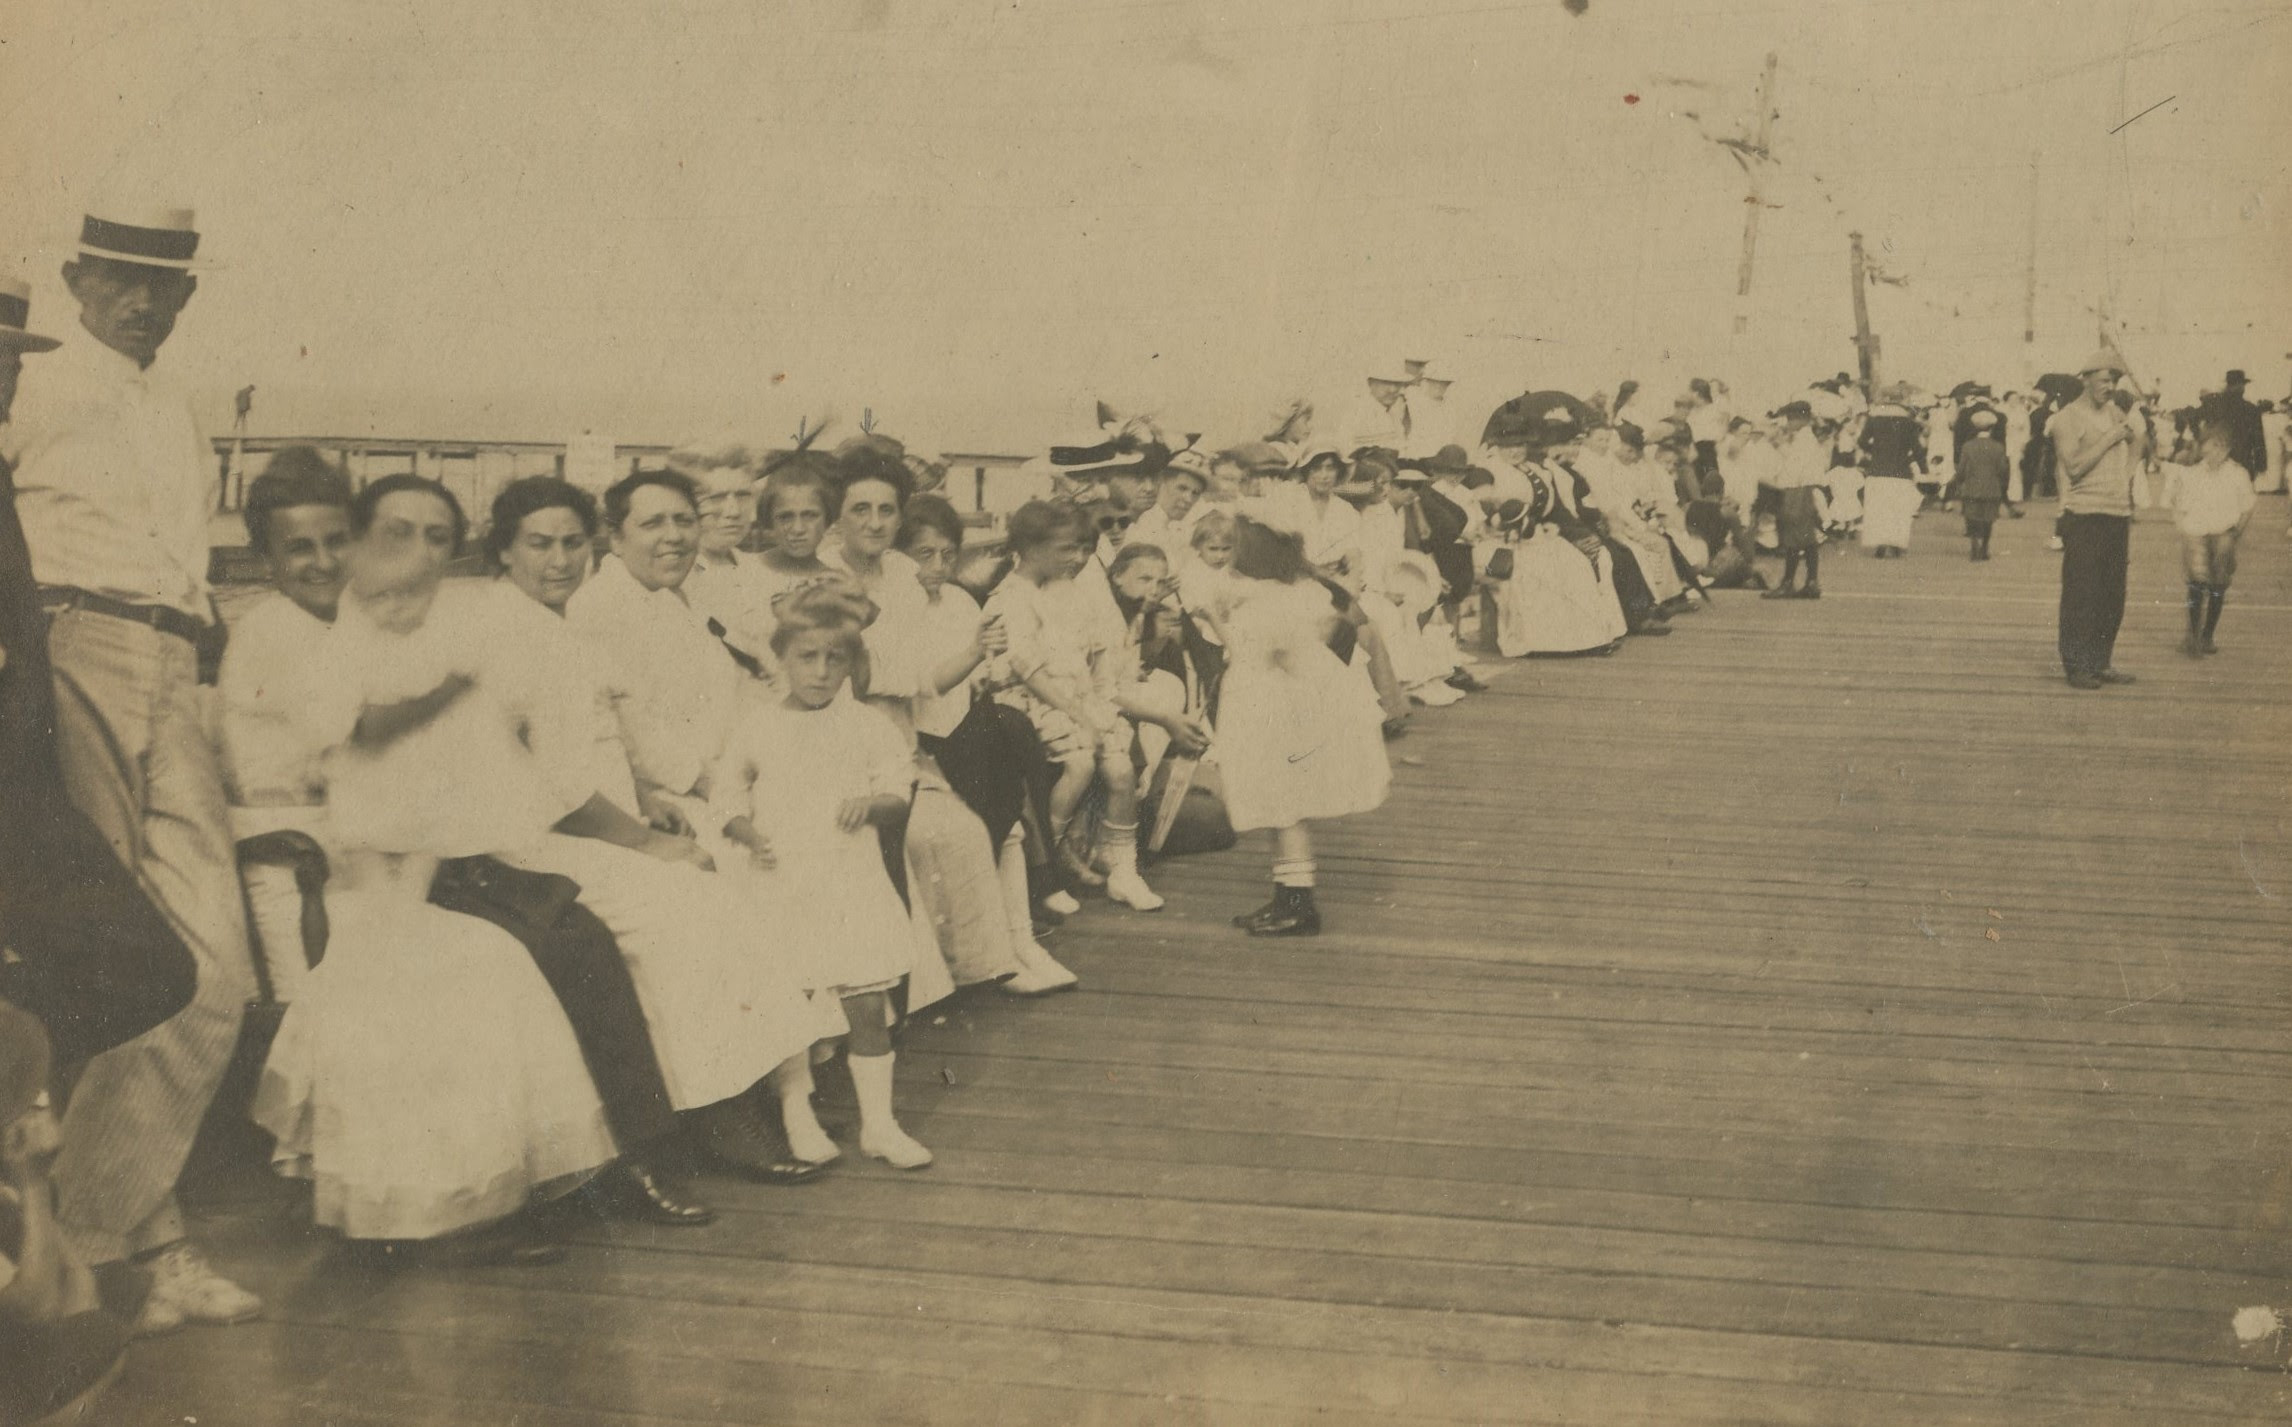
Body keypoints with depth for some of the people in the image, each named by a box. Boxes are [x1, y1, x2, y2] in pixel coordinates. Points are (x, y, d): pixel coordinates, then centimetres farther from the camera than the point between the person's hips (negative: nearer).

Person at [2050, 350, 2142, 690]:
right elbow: (2074, 466, -17)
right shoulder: (2069, 418, -4)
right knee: (2081, 595, -6)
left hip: (2118, 515, 7)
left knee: (2113, 596, 7)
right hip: (2084, 517, -7)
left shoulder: (2116, 415, 17)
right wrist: (2108, 440, -14)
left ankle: (2101, 663, 15)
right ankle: (2076, 666, -1)